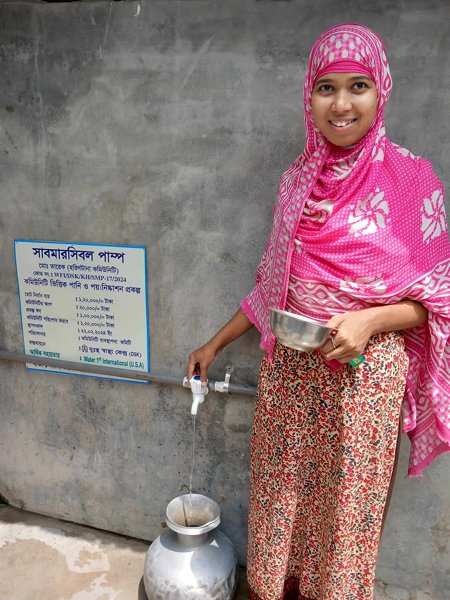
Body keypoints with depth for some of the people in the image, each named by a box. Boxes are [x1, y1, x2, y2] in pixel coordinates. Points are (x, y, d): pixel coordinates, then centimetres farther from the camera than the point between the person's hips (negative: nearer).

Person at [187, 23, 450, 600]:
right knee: (280, 488, 19)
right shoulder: (296, 180, 3)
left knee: (348, 502, 15)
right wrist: (216, 343, 11)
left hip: (365, 373, -3)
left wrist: (369, 321, -22)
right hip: (288, 370, 4)